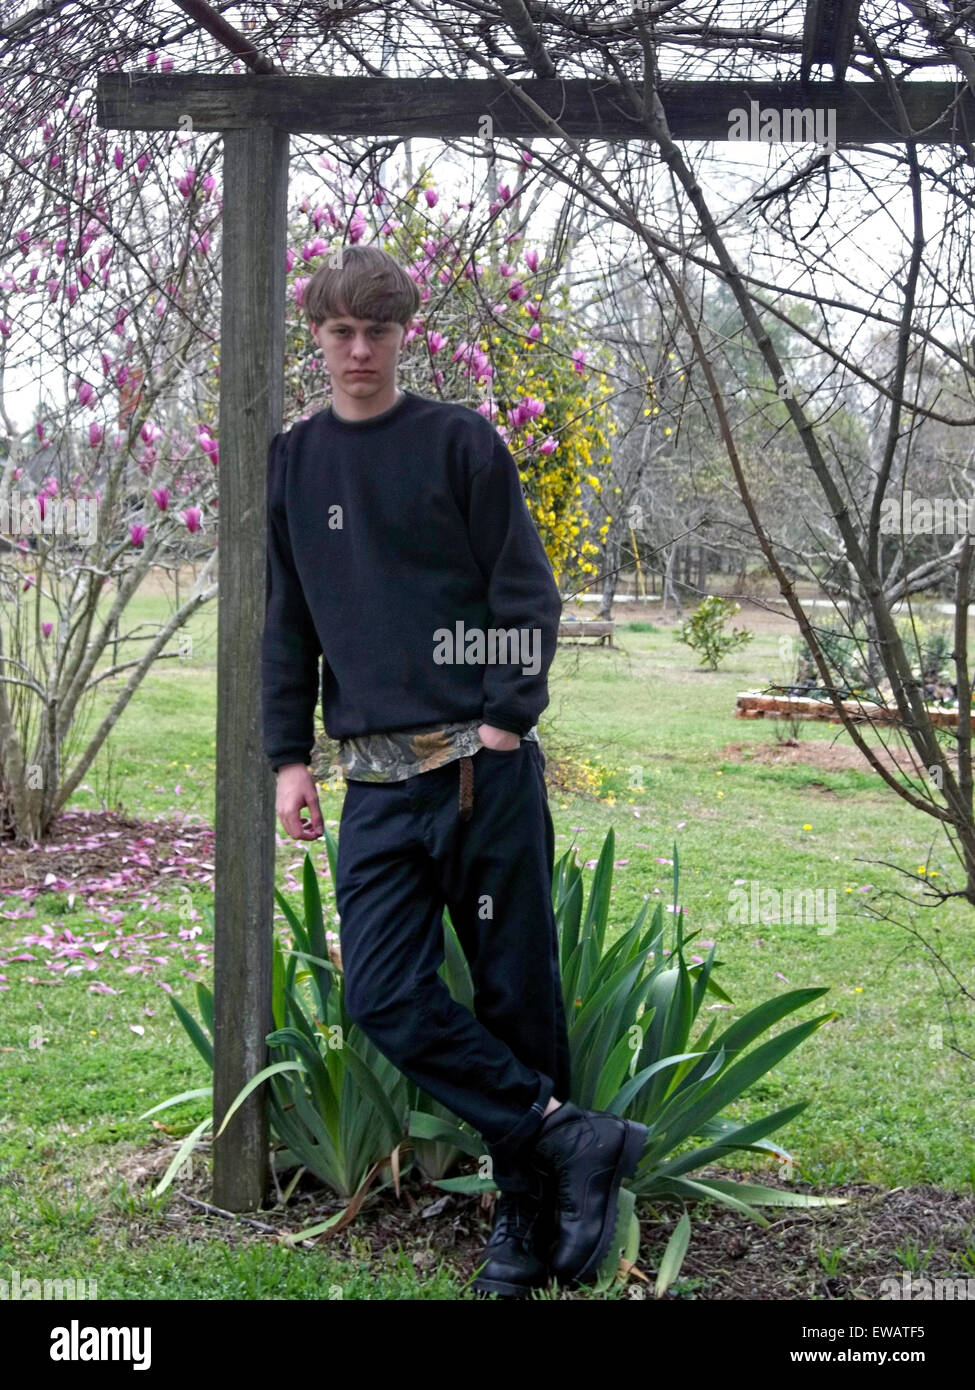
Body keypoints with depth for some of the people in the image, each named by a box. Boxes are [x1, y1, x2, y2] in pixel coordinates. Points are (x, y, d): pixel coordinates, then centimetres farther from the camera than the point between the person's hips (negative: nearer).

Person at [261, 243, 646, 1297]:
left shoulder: (460, 441, 2)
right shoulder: (293, 460, 13)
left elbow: (526, 594, 0)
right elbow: (288, 624, 16)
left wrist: (507, 718, -12)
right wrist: (290, 755, 9)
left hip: (486, 764, -3)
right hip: (378, 783, 3)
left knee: (517, 992, 2)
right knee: (385, 997, -9)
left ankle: (529, 1208, 16)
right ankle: (573, 1139, 0)